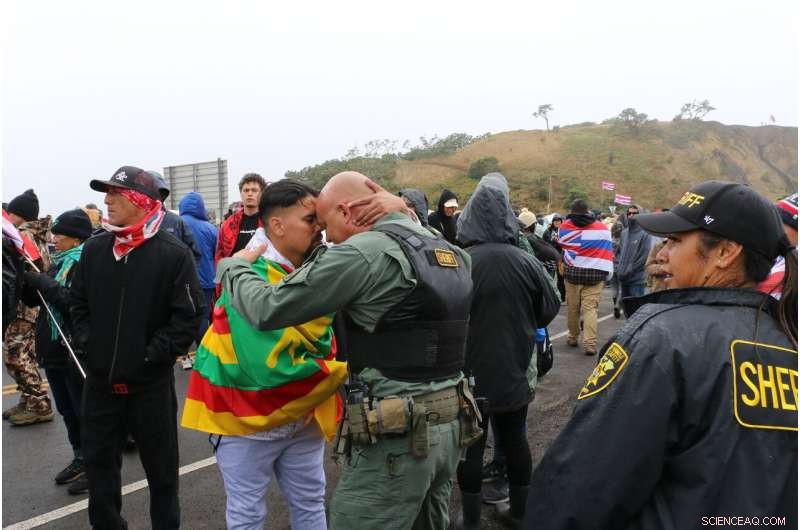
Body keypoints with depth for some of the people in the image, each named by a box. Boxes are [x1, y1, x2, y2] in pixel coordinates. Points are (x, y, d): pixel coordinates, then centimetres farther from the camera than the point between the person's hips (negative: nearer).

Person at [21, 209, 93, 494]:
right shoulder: (60, 263, 13)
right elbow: (34, 299, 16)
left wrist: (41, 282, -19)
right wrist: (25, 277, -1)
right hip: (54, 350, 9)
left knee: (85, 410, 2)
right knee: (67, 411, 18)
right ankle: (80, 460, 32)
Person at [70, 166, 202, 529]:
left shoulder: (174, 254, -12)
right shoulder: (94, 249, 3)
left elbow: (188, 316, -13)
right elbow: (78, 303, 13)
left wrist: (151, 354, -16)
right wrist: (87, 343, 0)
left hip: (151, 381, -4)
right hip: (100, 379, 5)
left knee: (161, 466, 12)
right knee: (98, 460, 17)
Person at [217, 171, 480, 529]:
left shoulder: (364, 252, -15)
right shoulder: (451, 252, 9)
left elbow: (267, 310, -14)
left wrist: (235, 266, 5)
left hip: (397, 435, -8)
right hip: (450, 425, 8)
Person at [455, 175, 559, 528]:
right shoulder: (526, 262, -8)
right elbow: (549, 310, 4)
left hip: (471, 373, -3)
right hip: (514, 372, 3)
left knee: (471, 444, 10)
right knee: (515, 438, 19)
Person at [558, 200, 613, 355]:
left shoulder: (564, 227, 1)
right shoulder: (602, 228, -2)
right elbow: (608, 253, 0)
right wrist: (607, 273, 8)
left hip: (572, 273, 1)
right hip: (595, 274, -1)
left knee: (572, 307, 13)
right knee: (590, 308, -2)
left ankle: (572, 338, 27)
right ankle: (590, 344, -10)